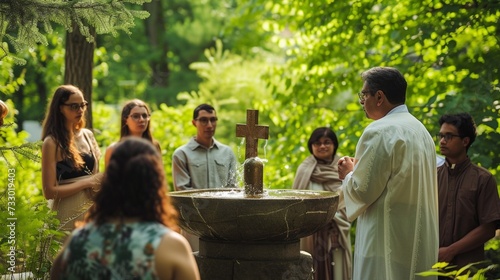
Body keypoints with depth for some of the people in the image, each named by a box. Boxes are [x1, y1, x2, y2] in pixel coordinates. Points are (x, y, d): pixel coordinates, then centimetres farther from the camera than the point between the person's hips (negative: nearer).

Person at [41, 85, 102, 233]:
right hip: (68, 214, -5)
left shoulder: (88, 135, 8)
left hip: (92, 209, 5)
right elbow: (49, 191, -14)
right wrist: (87, 183, -15)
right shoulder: (52, 143, -9)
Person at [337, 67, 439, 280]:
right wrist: (360, 169, 21)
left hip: (387, 240, -8)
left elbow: (363, 191, -15)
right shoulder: (420, 129, 14)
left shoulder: (380, 131, -13)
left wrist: (348, 174, 5)